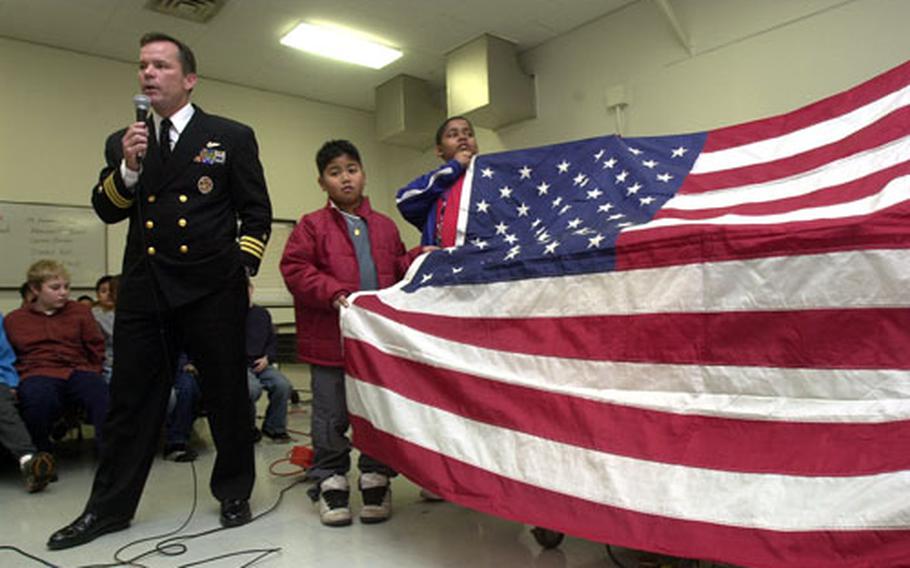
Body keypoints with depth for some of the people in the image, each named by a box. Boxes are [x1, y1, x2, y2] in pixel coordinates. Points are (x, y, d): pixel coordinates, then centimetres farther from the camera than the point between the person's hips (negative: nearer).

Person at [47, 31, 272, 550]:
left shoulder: (232, 136, 4)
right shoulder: (123, 142, 15)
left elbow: (257, 211, 3)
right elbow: (107, 211, 10)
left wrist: (241, 269, -6)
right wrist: (127, 167, -6)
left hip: (212, 290, -3)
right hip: (143, 290, 4)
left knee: (228, 396, 6)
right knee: (132, 399, 10)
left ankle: (234, 493, 24)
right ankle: (109, 507, 24)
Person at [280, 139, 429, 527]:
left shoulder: (384, 226, 12)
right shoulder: (312, 226, 1)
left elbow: (397, 267, 18)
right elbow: (295, 270, -8)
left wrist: (418, 260, -2)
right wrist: (334, 293, -19)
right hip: (330, 339, -3)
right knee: (331, 415, 7)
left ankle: (375, 480, 26)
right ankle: (330, 483, 22)